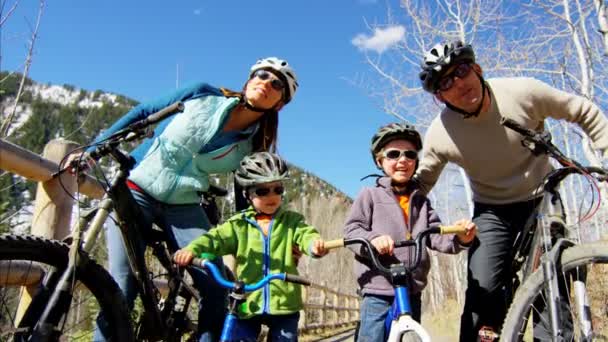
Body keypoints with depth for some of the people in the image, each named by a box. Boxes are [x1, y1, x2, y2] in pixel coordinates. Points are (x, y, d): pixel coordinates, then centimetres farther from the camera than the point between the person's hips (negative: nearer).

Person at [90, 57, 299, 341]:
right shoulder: (203, 95, -8)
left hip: (183, 207, 2)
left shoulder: (253, 147, -4)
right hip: (134, 190, -1)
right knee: (122, 284, -11)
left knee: (216, 284, -11)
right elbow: (141, 114, 0)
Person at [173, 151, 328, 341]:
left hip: (283, 304, 0)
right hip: (248, 304, 0)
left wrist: (315, 243, -37)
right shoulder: (239, 224, 3)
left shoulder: (292, 221, 4)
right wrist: (192, 249, -28)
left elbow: (305, 234, -12)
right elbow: (216, 238, -9)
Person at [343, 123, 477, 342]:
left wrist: (459, 238, -16)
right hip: (378, 293, -4)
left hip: (412, 292, 5)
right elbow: (351, 230, -6)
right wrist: (372, 238, -27)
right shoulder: (370, 195, 1)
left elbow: (436, 235, 5)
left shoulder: (421, 200, 14)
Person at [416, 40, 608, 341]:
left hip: (542, 202, 1)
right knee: (484, 289, -15)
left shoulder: (522, 91, -18)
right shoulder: (439, 135, -17)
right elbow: (420, 182, -2)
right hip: (492, 212, 0)